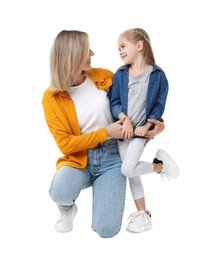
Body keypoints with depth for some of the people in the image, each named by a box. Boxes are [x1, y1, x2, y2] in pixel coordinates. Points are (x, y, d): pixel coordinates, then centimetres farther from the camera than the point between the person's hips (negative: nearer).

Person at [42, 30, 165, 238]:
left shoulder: (103, 77, -1)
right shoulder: (52, 97, -8)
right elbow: (65, 144, -11)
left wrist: (155, 121, -7)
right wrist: (105, 132, -15)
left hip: (111, 157, 1)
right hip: (78, 159, -1)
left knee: (106, 229, -16)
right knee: (59, 192, -36)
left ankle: (101, 189, 19)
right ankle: (67, 209, 4)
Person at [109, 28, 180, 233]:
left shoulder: (157, 74, -7)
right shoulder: (119, 75, 2)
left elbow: (159, 104, -4)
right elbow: (114, 102, 0)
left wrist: (146, 126, -12)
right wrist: (125, 120, -16)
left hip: (141, 130, -4)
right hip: (123, 129, 4)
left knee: (127, 169, -17)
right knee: (131, 172, 6)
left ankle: (160, 164, 10)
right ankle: (143, 214, 19)